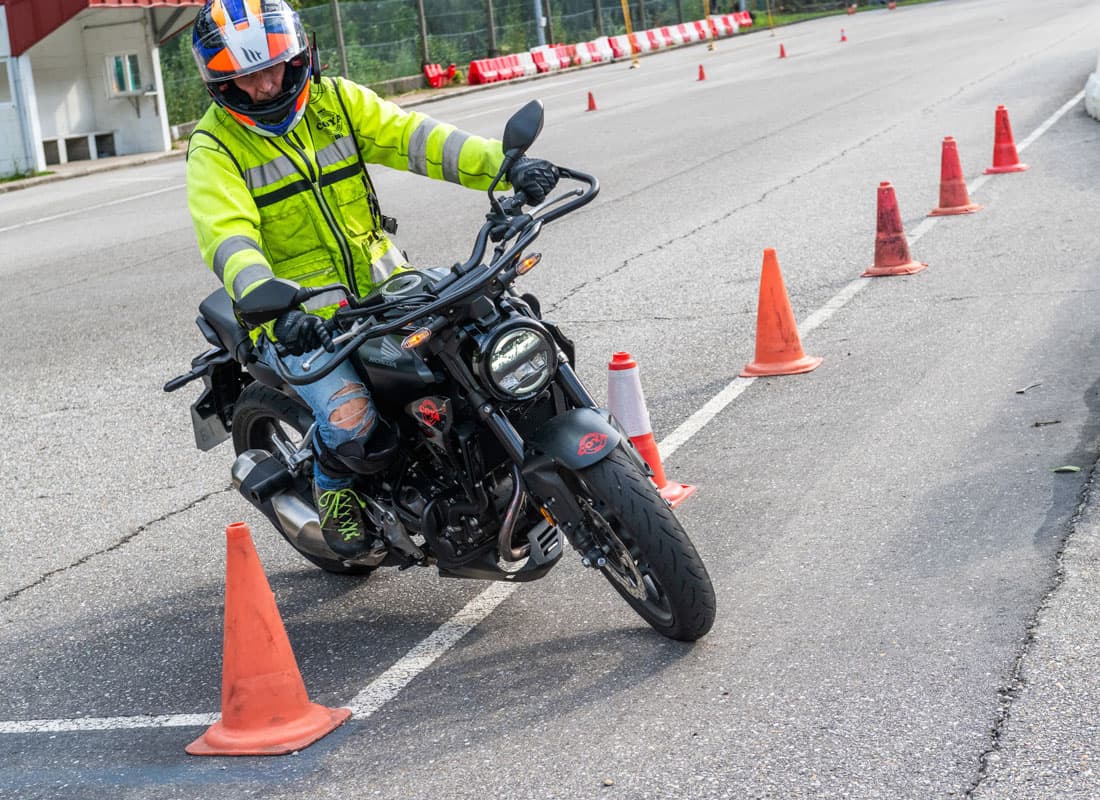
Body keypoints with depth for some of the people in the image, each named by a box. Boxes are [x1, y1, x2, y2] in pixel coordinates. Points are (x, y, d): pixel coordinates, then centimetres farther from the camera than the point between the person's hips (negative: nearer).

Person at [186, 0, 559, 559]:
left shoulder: (335, 100, 5)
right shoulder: (214, 147, -6)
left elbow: (413, 137, -7)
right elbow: (227, 236, -22)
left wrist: (502, 165, -23)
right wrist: (262, 295, -44)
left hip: (384, 289, 4)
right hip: (300, 319, -4)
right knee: (352, 429, -27)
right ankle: (333, 484, 11)